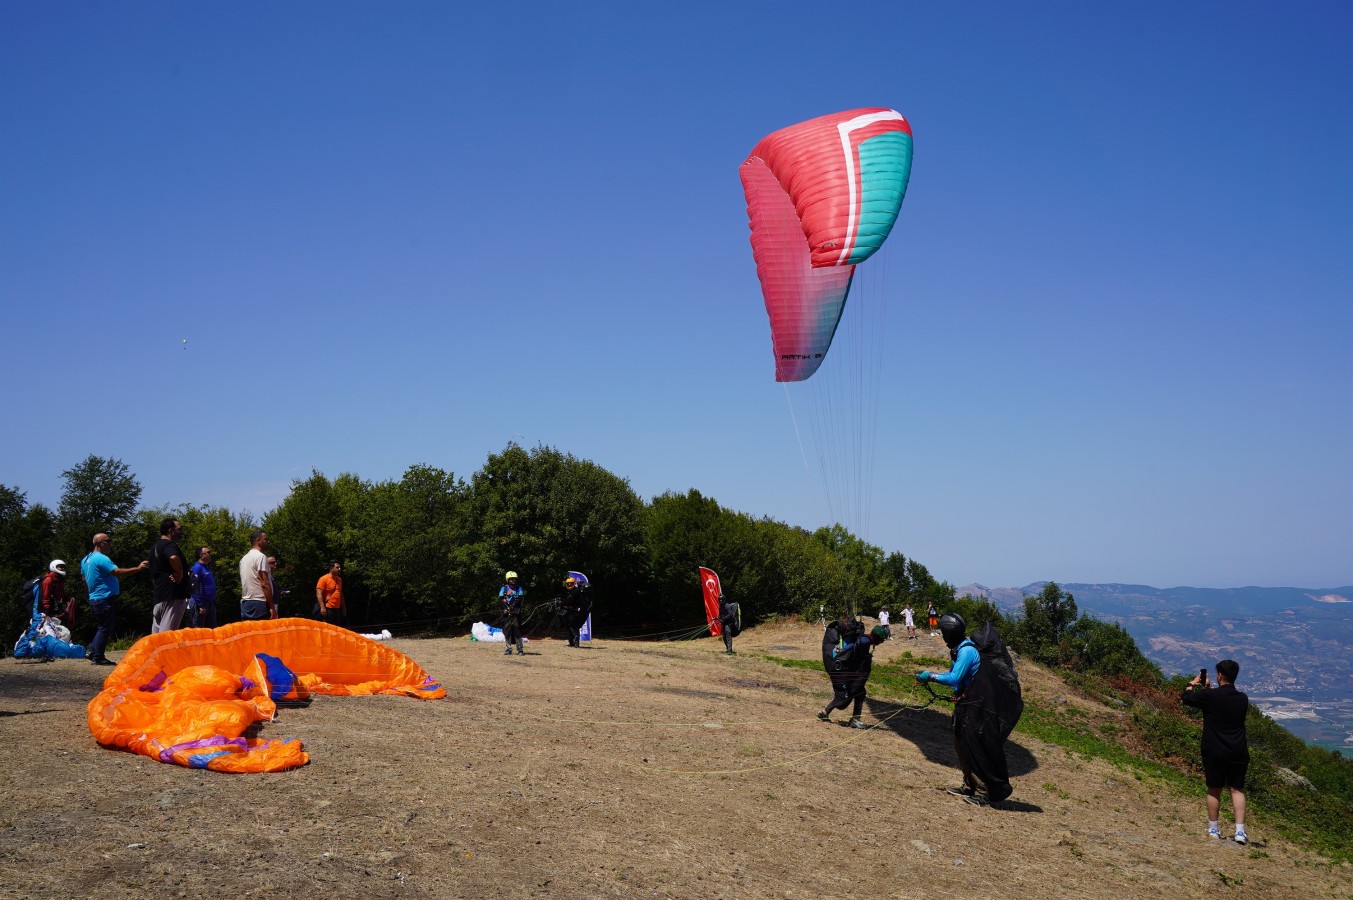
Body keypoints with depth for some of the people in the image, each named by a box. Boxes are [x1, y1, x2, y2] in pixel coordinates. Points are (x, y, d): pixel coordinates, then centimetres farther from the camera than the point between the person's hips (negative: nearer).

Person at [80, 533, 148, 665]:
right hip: (105, 599, -10)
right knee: (105, 629, -2)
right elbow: (118, 572, -28)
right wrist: (138, 568, -30)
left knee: (104, 627, 20)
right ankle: (98, 657, 2)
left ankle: (92, 651, 19)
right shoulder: (101, 559, -18)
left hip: (95, 599, 10)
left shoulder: (86, 559, 14)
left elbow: (84, 580, 24)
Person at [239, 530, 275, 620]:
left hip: (245, 603, 9)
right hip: (260, 604, -9)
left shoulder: (243, 559, 18)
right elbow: (265, 584, -16)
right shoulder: (260, 556, -9)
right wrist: (272, 607, -15)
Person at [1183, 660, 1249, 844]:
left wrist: (1193, 684, 19)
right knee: (1237, 789, 9)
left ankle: (1214, 829, 18)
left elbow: (1185, 698, 1)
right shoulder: (1243, 699, 2)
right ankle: (1240, 831, 2)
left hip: (1215, 752, -3)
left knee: (1214, 790, 9)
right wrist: (1207, 688, 28)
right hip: (1239, 752, 3)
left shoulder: (1209, 696, -14)